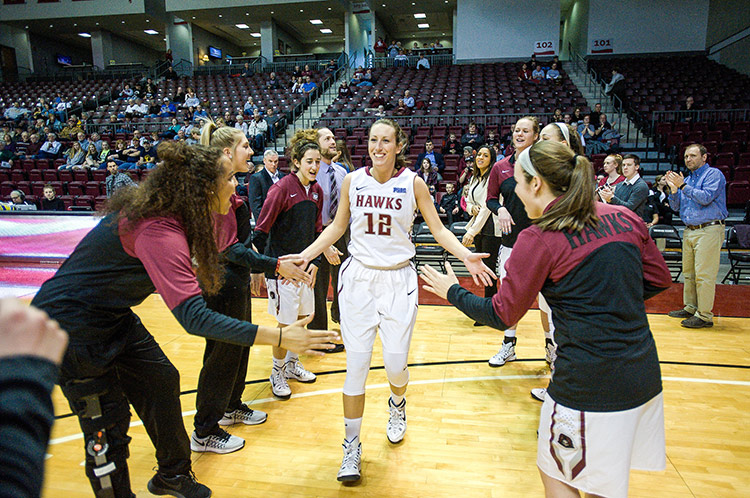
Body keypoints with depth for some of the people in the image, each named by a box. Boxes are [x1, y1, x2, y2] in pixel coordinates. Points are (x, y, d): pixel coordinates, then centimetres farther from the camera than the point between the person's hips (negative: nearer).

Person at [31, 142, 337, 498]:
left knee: (161, 382, 14)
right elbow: (194, 317, -40)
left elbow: (227, 248, 14)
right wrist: (279, 338, -43)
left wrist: (276, 265, 9)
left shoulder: (181, 215, -5)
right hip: (71, 324, -9)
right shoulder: (158, 231, -34)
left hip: (114, 317, 9)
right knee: (108, 423, -2)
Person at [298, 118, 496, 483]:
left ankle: (397, 407, 37)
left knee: (395, 362, -1)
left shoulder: (413, 183, -3)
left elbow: (437, 228, 2)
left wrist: (466, 256, -14)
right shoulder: (353, 181, 1)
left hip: (398, 279, -1)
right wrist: (304, 255, 3)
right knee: (356, 363, -1)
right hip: (358, 277, 1)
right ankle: (351, 446, 17)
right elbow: (337, 227, 12)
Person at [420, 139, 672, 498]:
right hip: (643, 380, 7)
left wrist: (453, 292, 6)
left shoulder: (538, 240, -15)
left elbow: (501, 315, -8)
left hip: (589, 388, -7)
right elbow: (659, 279, 12)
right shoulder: (625, 218, 3)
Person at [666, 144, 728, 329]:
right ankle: (690, 308, 23)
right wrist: (673, 189, 1)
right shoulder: (686, 179, 18)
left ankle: (705, 315, -5)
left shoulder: (714, 174, -3)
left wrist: (683, 186, -15)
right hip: (689, 230, 8)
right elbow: (675, 207, 16)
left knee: (704, 274, -9)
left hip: (709, 230, -8)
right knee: (688, 273, 12)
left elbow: (705, 198, -18)